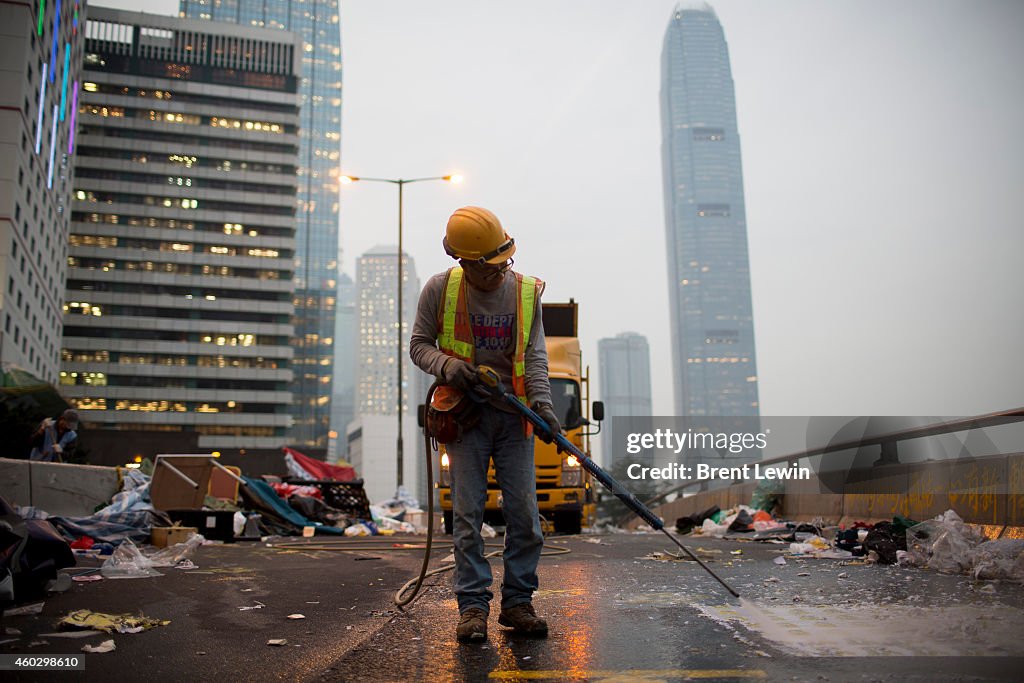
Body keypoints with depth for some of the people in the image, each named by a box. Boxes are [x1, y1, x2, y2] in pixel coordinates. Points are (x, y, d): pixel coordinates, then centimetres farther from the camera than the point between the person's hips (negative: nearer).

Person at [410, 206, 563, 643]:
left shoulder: (527, 292, 2)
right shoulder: (440, 289, -2)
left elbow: (535, 355, -3)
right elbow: (418, 345, 6)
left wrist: (541, 401, -19)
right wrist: (445, 365, -16)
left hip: (514, 414, 2)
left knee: (524, 511, 0)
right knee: (468, 512, -3)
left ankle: (517, 602, 12)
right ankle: (473, 606, 7)